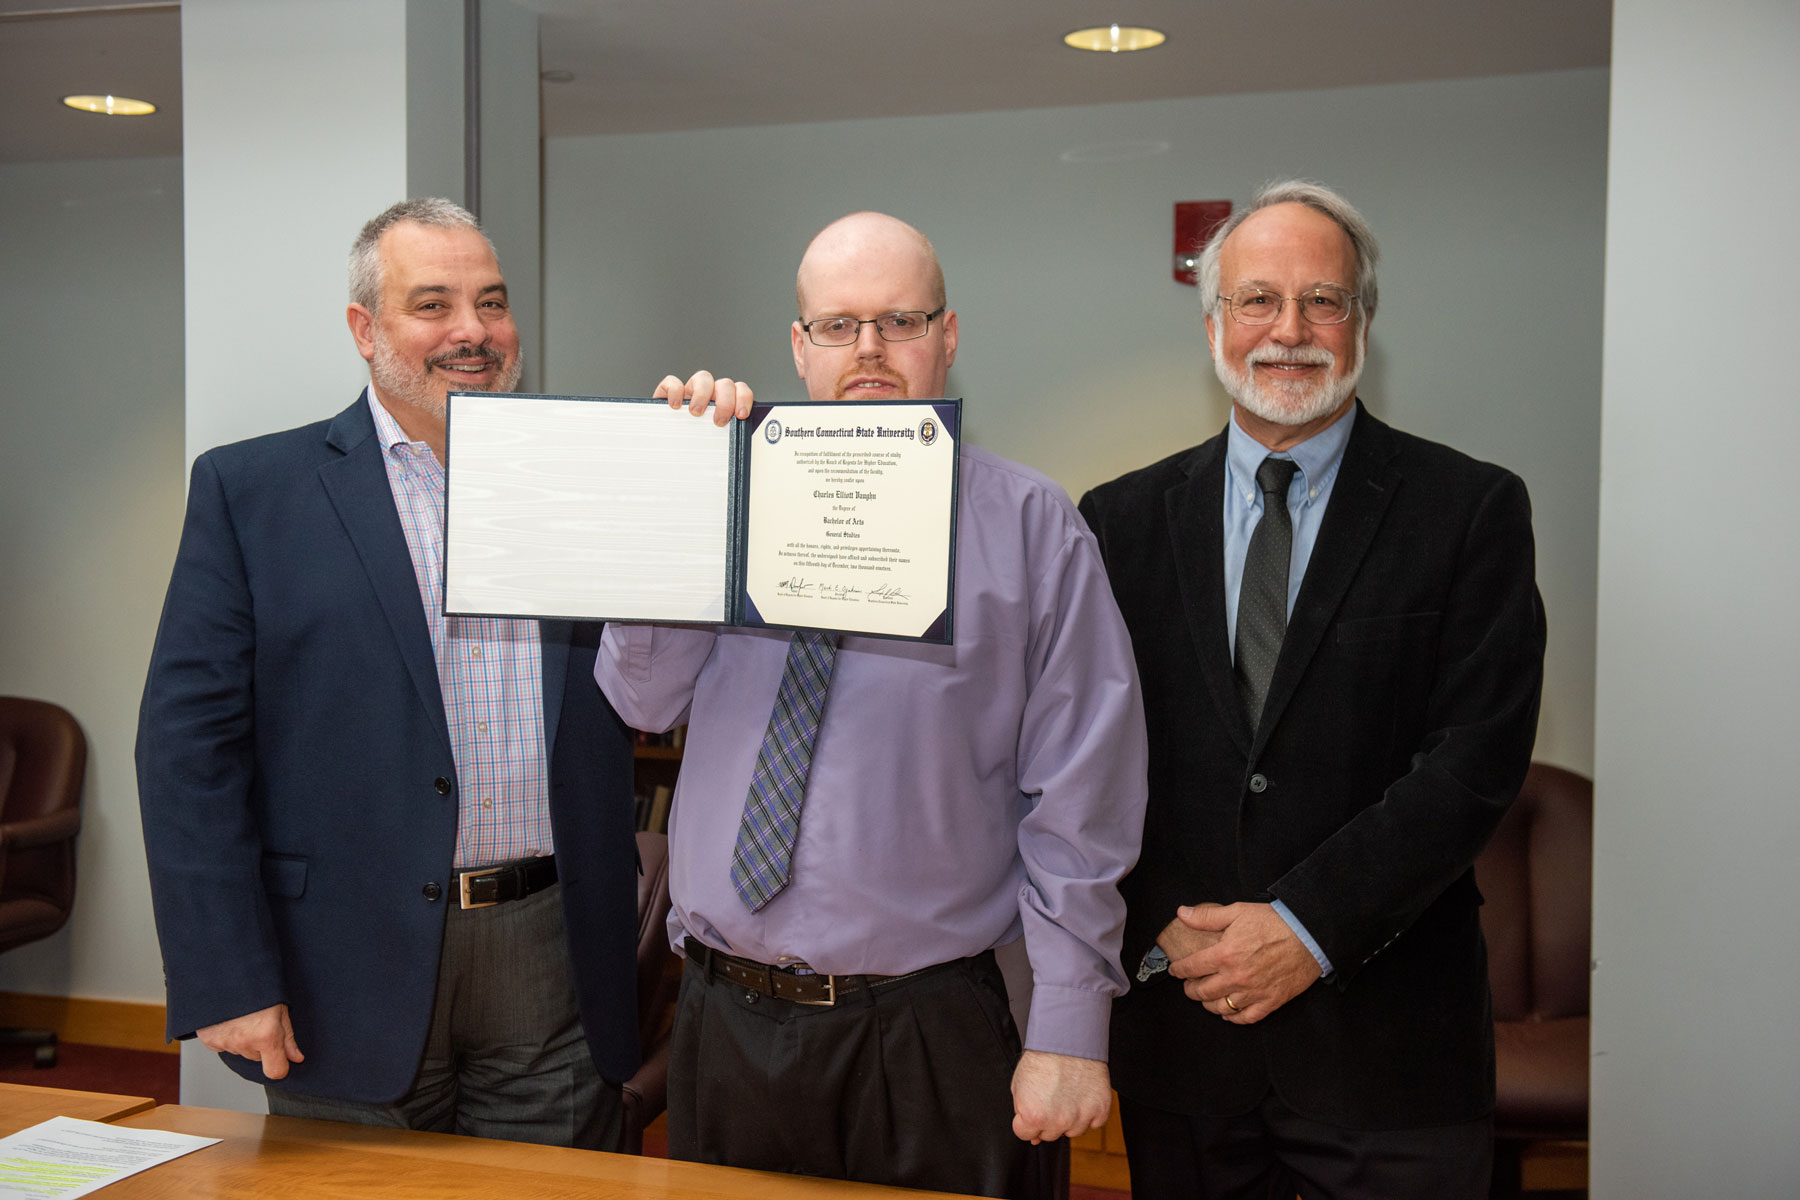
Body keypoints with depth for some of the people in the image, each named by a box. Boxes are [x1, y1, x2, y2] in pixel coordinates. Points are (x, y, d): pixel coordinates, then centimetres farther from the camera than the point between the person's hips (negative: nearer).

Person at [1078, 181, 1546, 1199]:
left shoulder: (1471, 509, -2)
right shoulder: (1124, 520, 6)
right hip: (1177, 1022, 2)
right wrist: (1160, 927, -10)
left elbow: (1478, 758, -9)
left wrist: (1309, 926, -15)